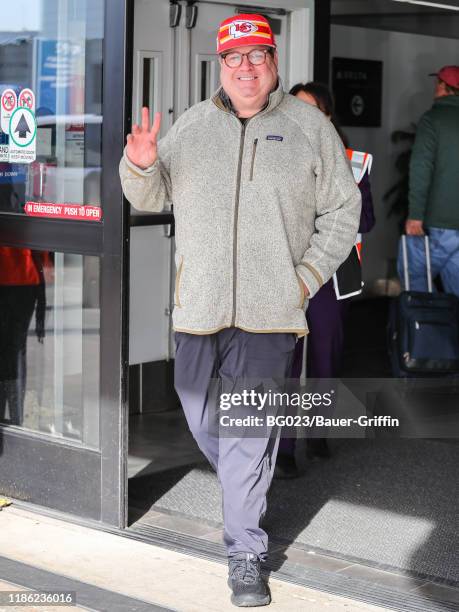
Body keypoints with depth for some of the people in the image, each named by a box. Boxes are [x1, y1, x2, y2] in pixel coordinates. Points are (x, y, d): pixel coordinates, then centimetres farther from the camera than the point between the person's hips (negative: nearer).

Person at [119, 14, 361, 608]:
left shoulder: (309, 126, 5)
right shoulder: (191, 124, 11)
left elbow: (342, 211, 7)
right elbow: (150, 198, 15)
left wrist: (307, 278, -3)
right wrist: (141, 165, -8)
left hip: (268, 310, -3)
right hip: (198, 306, 3)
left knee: (249, 429, -6)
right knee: (202, 419, 12)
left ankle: (245, 553, 3)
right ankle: (243, 491, 39)